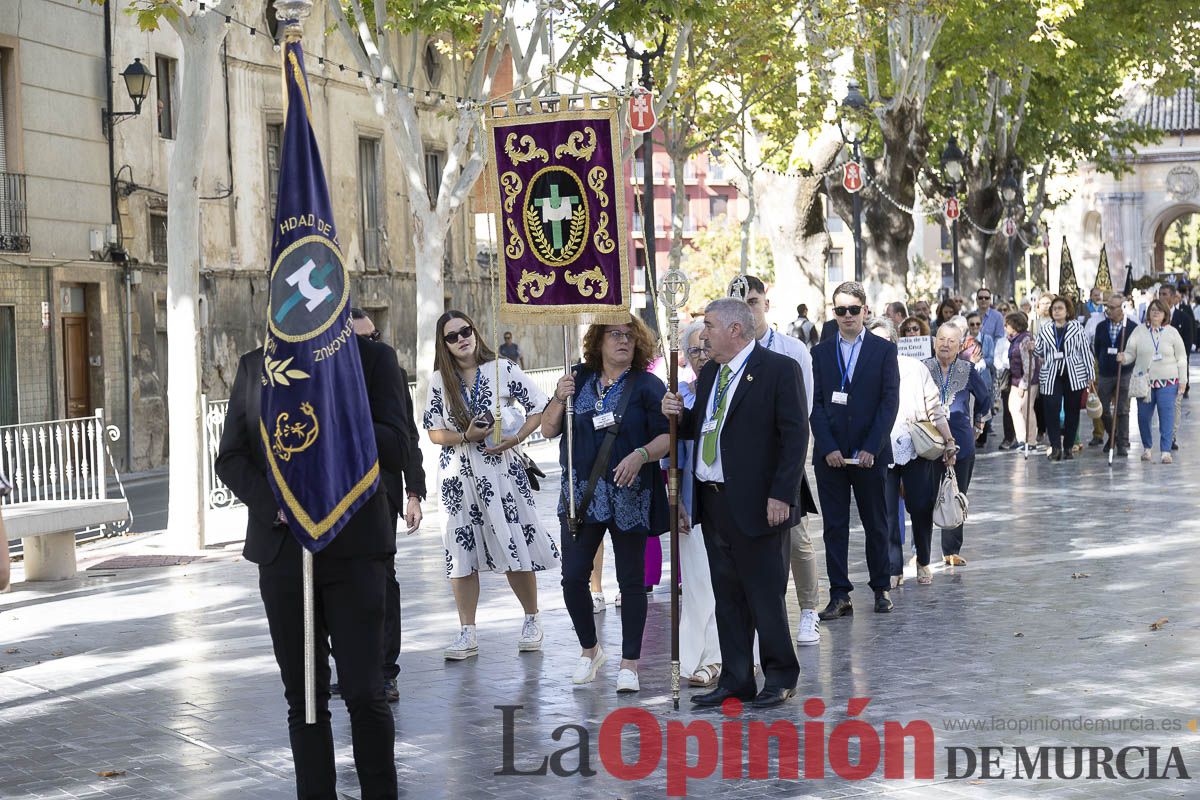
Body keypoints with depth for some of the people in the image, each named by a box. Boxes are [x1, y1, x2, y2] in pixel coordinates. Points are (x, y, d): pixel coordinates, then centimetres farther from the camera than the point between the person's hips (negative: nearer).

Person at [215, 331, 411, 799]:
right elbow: (230, 458, 10)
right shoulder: (255, 366, 10)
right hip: (282, 547, 3)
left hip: (352, 546, -3)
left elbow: (396, 452, -6)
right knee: (304, 700, 6)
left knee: (364, 694, -7)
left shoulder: (373, 359, 1)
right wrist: (274, 503, -7)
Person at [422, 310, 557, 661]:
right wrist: (465, 437, -14)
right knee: (462, 551, 1)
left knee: (515, 549, -1)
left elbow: (539, 406, 2)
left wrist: (515, 439, -11)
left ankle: (532, 620, 19)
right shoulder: (440, 380, 3)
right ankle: (467, 635, 8)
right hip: (458, 472, 2)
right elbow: (433, 430, 4)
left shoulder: (502, 369, -2)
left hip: (500, 468, -2)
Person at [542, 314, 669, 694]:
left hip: (629, 497, -3)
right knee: (573, 577, 1)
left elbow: (666, 435, -7)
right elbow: (548, 430, 10)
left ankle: (629, 663, 11)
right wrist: (560, 399, -8)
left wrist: (640, 455, -25)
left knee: (630, 580, 3)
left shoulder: (647, 385, -1)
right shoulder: (579, 379, 9)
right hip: (581, 495, 3)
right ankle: (590, 650, 22)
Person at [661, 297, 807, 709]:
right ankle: (736, 680, 18)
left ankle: (780, 677, 14)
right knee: (727, 597, 11)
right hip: (713, 502, 7)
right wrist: (679, 415, 0)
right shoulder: (709, 374, 16)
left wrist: (781, 495, -18)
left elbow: (795, 435, -13)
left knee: (766, 594, 0)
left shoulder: (779, 369, -8)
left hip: (756, 505, -7)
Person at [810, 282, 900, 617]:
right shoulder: (821, 353, 7)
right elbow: (815, 404, 2)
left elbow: (890, 401, -4)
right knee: (834, 526, 2)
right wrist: (827, 448, -10)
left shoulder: (884, 350, 2)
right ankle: (839, 595, 5)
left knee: (876, 524, 9)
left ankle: (881, 588, 21)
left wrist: (871, 448, -12)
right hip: (830, 455, 1)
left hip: (870, 454, -1)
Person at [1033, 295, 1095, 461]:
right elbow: (1040, 352, 20)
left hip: (1074, 375, -1)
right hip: (1051, 376, 1)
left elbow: (1085, 351, 4)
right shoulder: (1044, 330, 11)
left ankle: (1068, 447, 12)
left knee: (1072, 412, 4)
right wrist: (1033, 347, -3)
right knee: (1051, 411, -11)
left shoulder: (1077, 328, 4)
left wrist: (1090, 374, 1)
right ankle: (1055, 446, -9)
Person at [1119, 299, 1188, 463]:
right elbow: (1130, 353, 5)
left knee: (1167, 417, -6)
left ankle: (1166, 451, -3)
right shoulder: (1139, 331, 5)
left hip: (1167, 382, -1)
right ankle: (1147, 448, 22)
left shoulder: (1172, 332, 3)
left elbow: (1181, 358, 6)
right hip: (1144, 381, 1)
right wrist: (1124, 358, -18)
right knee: (1143, 416, 5)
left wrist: (1183, 380, 2)